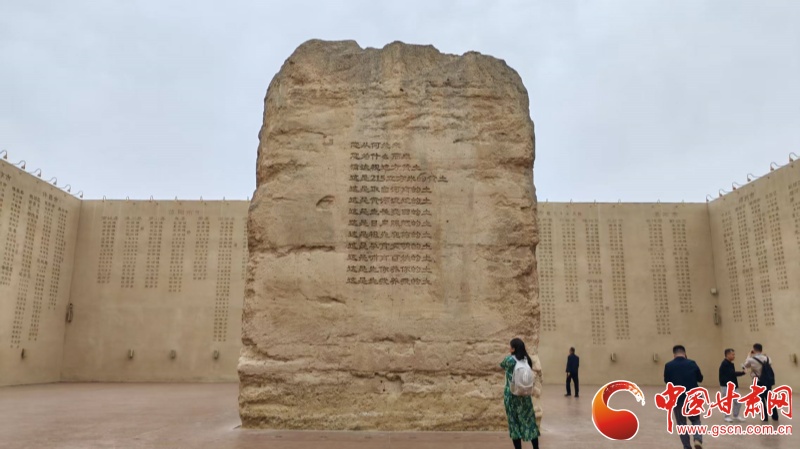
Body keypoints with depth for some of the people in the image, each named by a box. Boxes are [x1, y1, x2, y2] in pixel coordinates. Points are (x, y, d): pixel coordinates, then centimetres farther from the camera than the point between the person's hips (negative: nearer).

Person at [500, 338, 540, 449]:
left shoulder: (509, 359, -14)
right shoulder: (527, 359, -1)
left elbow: (502, 365, 7)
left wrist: (509, 355, 12)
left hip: (511, 395, -4)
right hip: (525, 395, 4)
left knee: (514, 423, 5)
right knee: (529, 421, 10)